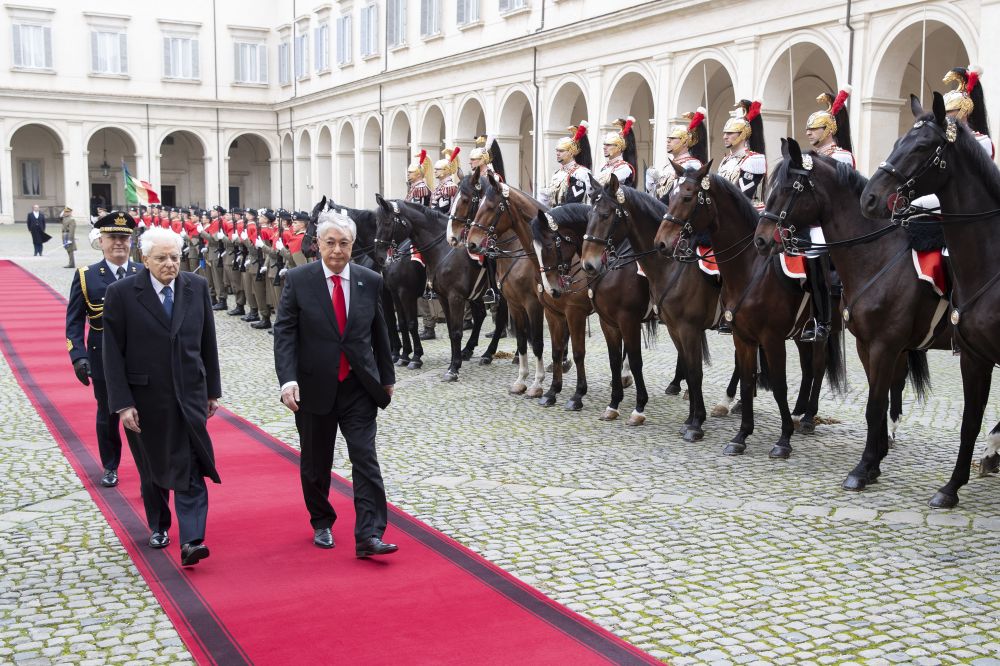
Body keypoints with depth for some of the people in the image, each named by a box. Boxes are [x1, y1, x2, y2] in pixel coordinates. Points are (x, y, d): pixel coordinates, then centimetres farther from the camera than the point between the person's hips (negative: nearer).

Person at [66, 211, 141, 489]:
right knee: (108, 416, 13)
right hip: (104, 360, 0)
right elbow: (74, 321, -2)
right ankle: (110, 467, 32)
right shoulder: (86, 276, -3)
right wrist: (78, 356, -13)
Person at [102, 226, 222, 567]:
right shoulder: (121, 293, -8)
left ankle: (191, 542, -7)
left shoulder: (197, 287, 1)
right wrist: (122, 403, -11)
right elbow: (113, 353, -7)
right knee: (153, 470, 15)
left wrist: (213, 391, 8)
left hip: (190, 395, 1)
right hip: (146, 398, -1)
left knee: (190, 470, -6)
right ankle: (159, 526, 36)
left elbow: (208, 343, 7)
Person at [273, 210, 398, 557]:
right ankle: (321, 524, 33)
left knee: (365, 458, -7)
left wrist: (387, 377, 14)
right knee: (315, 463, 13)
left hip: (359, 386, 1)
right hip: (314, 386, -1)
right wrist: (288, 379, -21)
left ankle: (369, 535, -6)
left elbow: (379, 333, 11)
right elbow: (284, 332, -9)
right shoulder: (298, 280, -5)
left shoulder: (370, 281, 3)